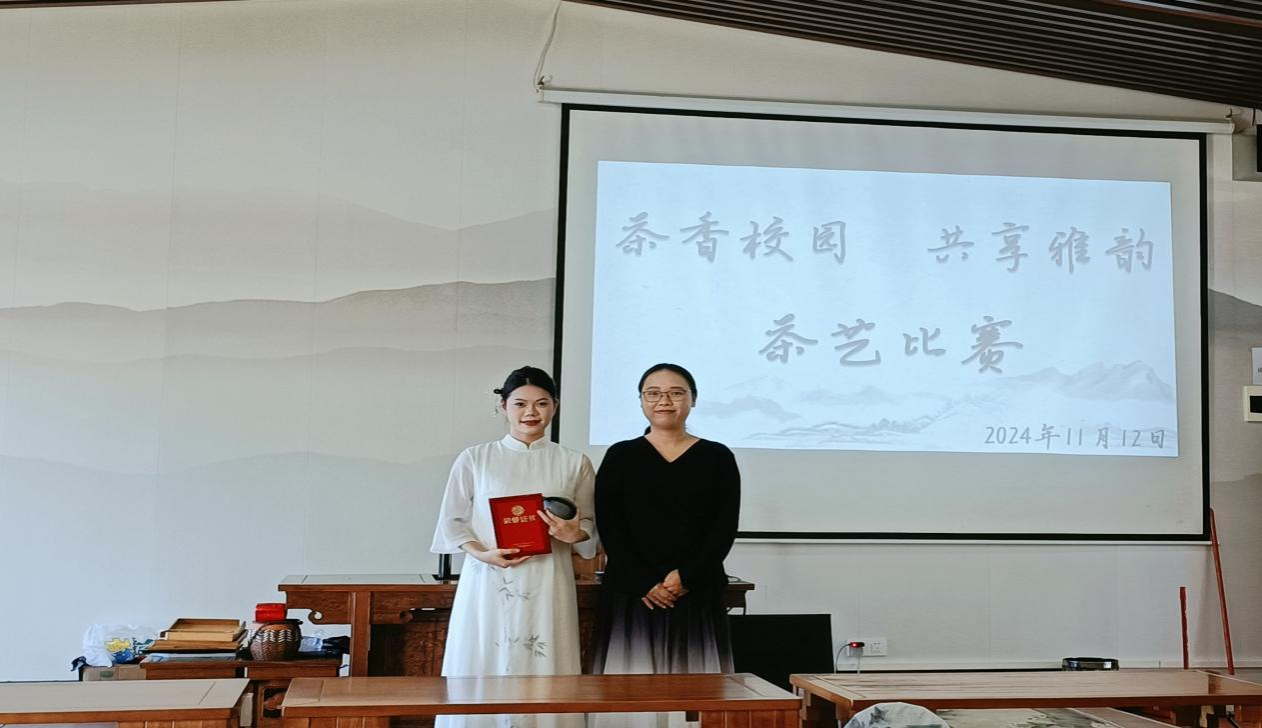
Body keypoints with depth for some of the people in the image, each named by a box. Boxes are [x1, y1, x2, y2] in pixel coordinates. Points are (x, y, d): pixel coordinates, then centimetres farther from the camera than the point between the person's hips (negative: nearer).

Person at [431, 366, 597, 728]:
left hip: (546, 586, 0)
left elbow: (592, 527, 9)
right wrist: (480, 552, -13)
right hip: (487, 584, 0)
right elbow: (452, 521, 4)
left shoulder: (575, 463, 7)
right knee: (481, 673, 0)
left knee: (544, 672, -1)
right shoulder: (474, 459, 5)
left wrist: (574, 535, -13)